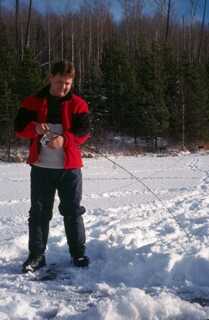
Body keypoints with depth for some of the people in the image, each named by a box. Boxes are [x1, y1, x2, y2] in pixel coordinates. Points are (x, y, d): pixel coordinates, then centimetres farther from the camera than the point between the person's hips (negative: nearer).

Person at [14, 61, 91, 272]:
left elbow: (84, 132, -7)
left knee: (72, 212, 7)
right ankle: (36, 255, 16)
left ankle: (78, 253, 20)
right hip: (41, 167, 1)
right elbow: (19, 127, 0)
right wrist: (35, 128, -22)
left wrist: (64, 139, -25)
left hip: (69, 167, -1)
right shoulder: (33, 102, 4)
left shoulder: (78, 104, 1)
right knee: (38, 212, 6)